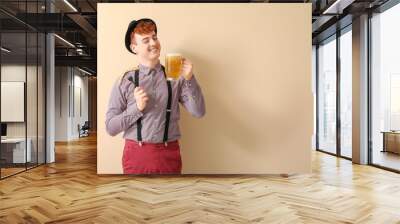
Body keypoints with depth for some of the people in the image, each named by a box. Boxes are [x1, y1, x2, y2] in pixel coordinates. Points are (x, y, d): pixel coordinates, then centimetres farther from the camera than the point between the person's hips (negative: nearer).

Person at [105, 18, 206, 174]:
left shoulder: (176, 77, 1)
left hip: (169, 155, 1)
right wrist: (137, 108, -15)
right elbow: (110, 127, -2)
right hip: (136, 154, -1)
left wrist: (189, 79, -16)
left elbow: (198, 112, -6)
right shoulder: (125, 82, -1)